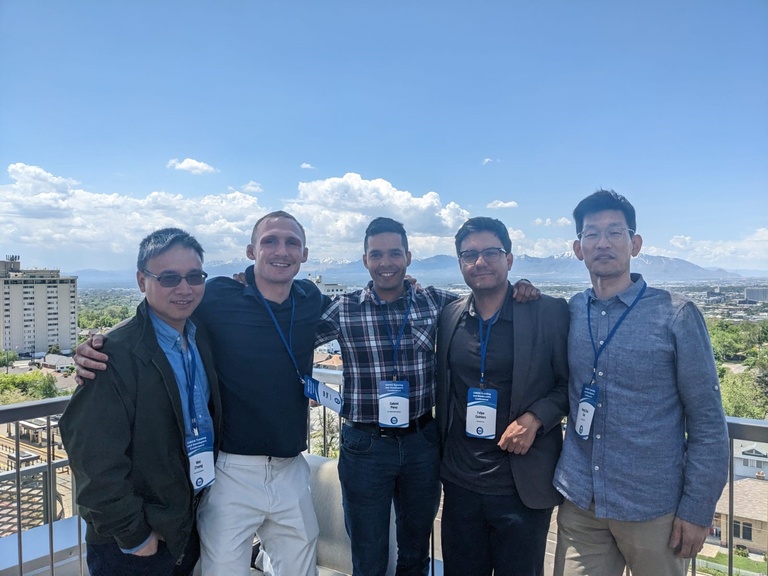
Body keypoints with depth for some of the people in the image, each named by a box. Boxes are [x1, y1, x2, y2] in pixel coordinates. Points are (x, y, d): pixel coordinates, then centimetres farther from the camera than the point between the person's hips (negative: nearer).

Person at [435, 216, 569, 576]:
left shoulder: (550, 313, -10)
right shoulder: (448, 316, 2)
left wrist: (534, 418, -17)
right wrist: (443, 456, 9)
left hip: (524, 486, -3)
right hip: (460, 483, 3)